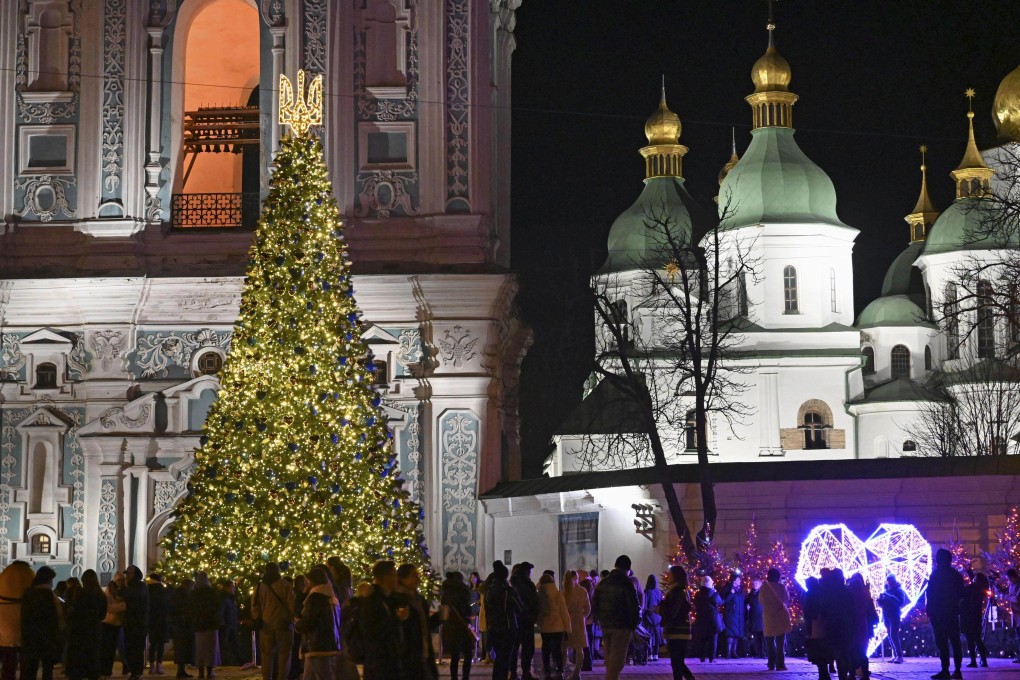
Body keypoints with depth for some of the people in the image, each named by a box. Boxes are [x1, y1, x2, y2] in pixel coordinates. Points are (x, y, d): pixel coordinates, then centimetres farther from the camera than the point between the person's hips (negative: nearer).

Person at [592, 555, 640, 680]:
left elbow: (594, 606, 14)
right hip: (622, 627, -6)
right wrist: (633, 625, 0)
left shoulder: (602, 583, 9)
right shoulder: (626, 584, -10)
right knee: (617, 661, -5)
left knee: (609, 660, 15)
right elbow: (634, 607, -12)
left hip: (605, 626, 6)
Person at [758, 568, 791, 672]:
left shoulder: (764, 587, -3)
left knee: (770, 642, 10)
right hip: (780, 616, -2)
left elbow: (761, 601, 8)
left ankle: (771, 664, 7)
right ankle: (780, 664, -6)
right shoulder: (781, 587, -9)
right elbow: (787, 598, 2)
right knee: (781, 642, 1)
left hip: (768, 617, 2)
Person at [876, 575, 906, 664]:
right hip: (886, 616, 7)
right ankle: (895, 655, 11)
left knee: (893, 635, -16)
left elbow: (901, 603, -16)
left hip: (895, 616, -7)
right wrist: (880, 599, -7)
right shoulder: (886, 590, 15)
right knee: (890, 636, 6)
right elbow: (881, 604, 17)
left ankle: (899, 656, -17)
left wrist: (890, 597, -24)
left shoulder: (898, 590, -3)